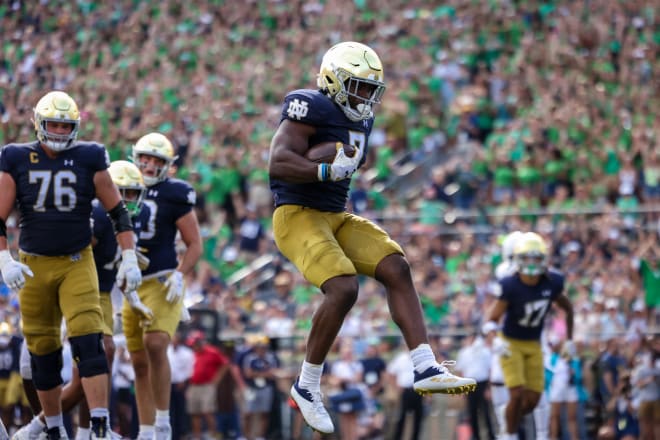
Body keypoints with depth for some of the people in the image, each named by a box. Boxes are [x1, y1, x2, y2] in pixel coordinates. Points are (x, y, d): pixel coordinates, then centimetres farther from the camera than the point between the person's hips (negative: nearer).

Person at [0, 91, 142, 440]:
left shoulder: (89, 160, -2)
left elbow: (118, 212, 4)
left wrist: (129, 260, -2)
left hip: (77, 264, -1)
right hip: (34, 267, 1)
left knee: (89, 343, -17)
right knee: (43, 355, 7)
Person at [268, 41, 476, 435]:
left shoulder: (359, 120, 13)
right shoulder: (311, 108, -15)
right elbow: (278, 163, -27)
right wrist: (327, 171, -38)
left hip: (337, 217, 9)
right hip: (297, 216, -9)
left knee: (397, 268, -9)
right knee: (344, 289, -25)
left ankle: (426, 369, -15)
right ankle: (307, 386, -8)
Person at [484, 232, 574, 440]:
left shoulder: (552, 284, -11)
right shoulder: (510, 286, -23)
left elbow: (568, 309, 8)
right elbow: (493, 319, -18)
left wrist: (569, 340, 10)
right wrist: (497, 342, -37)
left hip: (534, 345, 4)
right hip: (511, 344, -4)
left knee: (532, 399, 2)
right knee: (518, 394, -15)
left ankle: (512, 423, 30)